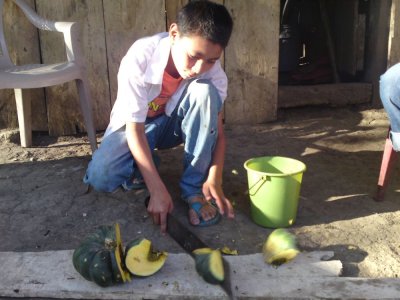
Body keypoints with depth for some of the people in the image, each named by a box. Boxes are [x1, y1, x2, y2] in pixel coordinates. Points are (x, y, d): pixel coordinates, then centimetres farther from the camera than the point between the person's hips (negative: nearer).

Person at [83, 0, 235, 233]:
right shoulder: (141, 57, -32)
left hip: (172, 122, 2)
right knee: (100, 177, -29)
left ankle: (194, 187, -19)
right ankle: (142, 165, 7)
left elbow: (217, 129, -18)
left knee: (205, 91, -30)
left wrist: (214, 179, -36)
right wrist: (158, 190, -36)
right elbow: (134, 128, -30)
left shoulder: (213, 71, -23)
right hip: (134, 124, -2)